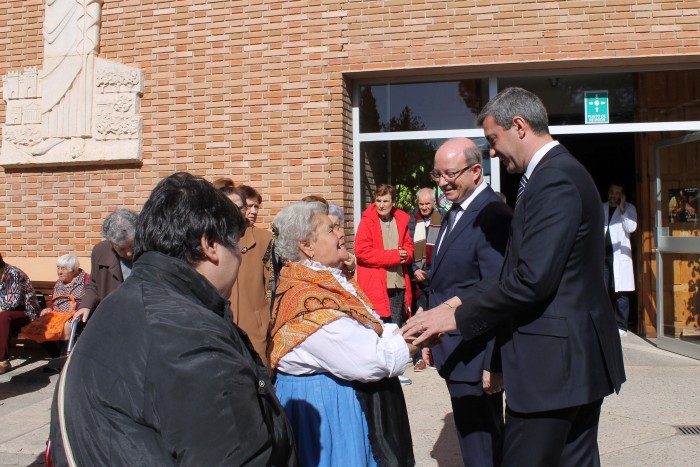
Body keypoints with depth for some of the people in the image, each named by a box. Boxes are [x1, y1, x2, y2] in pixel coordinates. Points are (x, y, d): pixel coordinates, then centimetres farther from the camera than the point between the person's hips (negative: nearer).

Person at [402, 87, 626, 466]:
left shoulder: (554, 180, -18)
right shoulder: (557, 172, 14)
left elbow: (533, 279, -25)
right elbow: (516, 268, 13)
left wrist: (457, 317, -15)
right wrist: (460, 301, 5)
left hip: (553, 361, -10)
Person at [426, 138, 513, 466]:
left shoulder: (492, 216, -19)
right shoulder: (456, 213, 11)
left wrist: (495, 363, -21)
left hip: (475, 357, -9)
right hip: (453, 352, 9)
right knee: (473, 441, 21)